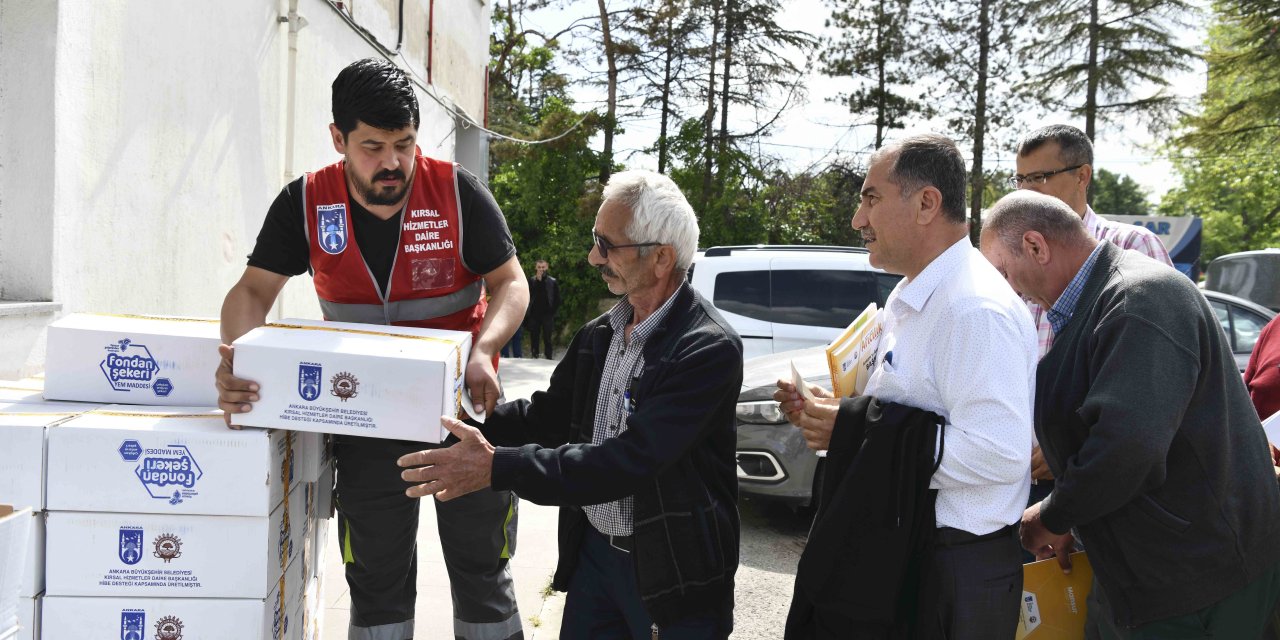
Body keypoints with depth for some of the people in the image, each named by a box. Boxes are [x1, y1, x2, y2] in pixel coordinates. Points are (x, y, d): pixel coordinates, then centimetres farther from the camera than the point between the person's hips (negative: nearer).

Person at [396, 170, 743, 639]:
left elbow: (629, 461, -29)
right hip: (592, 551, 7)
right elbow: (549, 414, 11)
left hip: (671, 575, -6)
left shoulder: (708, 349, -22)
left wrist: (498, 467, -30)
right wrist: (467, 426, -4)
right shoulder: (599, 335, 2)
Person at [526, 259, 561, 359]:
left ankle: (549, 357, -3)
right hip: (534, 314, 1)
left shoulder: (553, 282, 6)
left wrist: (552, 311, 0)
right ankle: (535, 356, 8)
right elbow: (527, 296, 2)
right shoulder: (531, 281, 7)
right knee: (534, 338, 3)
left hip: (547, 314, -1)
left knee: (547, 338, -4)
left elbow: (557, 299, 7)